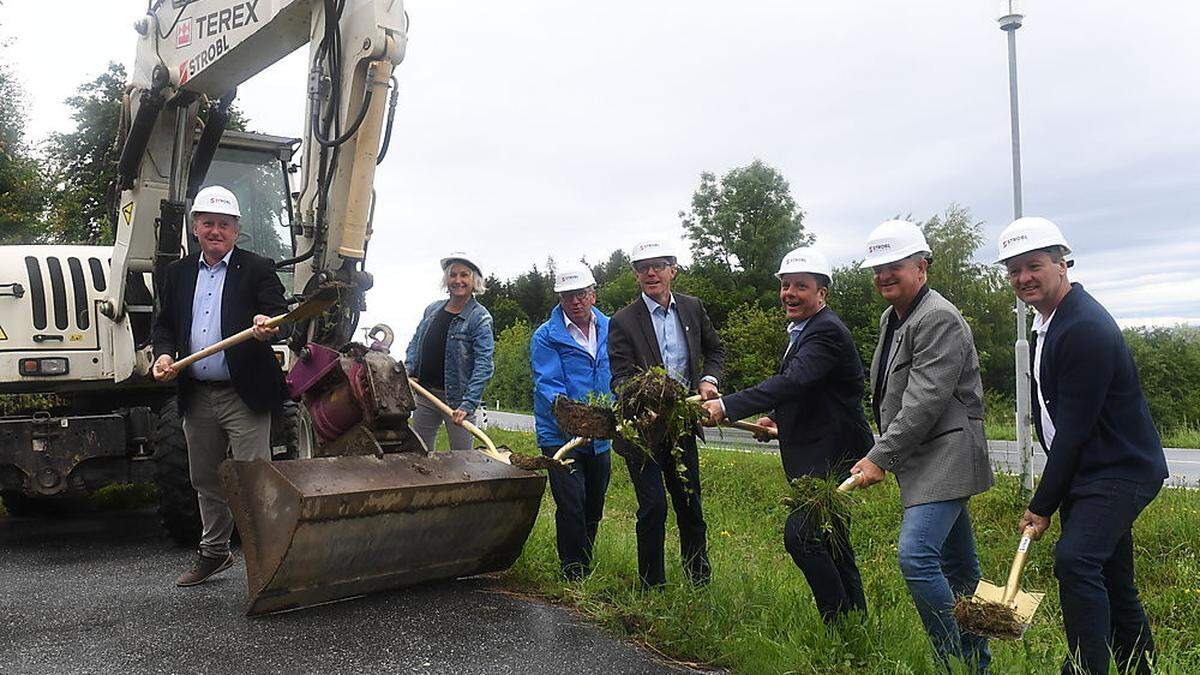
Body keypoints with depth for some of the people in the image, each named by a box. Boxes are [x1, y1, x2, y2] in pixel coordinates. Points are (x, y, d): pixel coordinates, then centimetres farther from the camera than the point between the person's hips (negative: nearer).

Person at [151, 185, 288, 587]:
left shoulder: (257, 269, -2)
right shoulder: (178, 272, 13)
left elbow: (280, 313, -12)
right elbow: (164, 323, 16)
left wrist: (267, 324, -35)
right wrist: (164, 355, -4)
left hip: (244, 395, -6)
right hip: (197, 396, 6)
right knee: (205, 481, 18)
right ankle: (213, 553, 34)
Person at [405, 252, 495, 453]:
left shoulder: (480, 317, -9)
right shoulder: (433, 309, 10)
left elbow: (484, 365, -17)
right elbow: (415, 342, 20)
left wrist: (468, 404, -25)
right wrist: (409, 369, 1)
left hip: (457, 398, -6)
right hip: (425, 393, 6)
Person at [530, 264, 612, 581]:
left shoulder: (609, 330, 6)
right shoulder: (546, 336, -7)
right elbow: (549, 387, -14)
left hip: (600, 437, 5)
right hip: (560, 437, -5)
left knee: (593, 509, 16)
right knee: (571, 508, -11)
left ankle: (585, 569, 33)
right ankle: (574, 574, 5)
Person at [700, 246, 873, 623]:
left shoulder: (827, 331, -18)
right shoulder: (802, 331, 15)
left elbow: (792, 382, -33)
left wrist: (727, 406, -38)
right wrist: (777, 419, 10)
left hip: (832, 459, -11)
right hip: (816, 458, 11)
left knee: (800, 534, -17)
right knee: (830, 542, 17)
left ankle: (841, 623, -4)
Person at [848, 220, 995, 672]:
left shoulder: (939, 319, -16)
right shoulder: (890, 318, 16)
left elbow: (924, 401, -22)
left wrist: (880, 457, -21)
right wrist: (884, 454, 17)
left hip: (945, 455, -10)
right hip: (922, 461, 10)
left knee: (916, 555, -18)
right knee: (958, 566, 16)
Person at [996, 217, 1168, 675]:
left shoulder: (1086, 328, -21)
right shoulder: (1048, 320, 11)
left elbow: (1075, 428, -21)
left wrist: (1042, 505, -16)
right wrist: (1047, 496, 16)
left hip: (1119, 471, -10)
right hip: (1088, 474, 10)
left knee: (1075, 558, -26)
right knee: (1112, 583, 17)